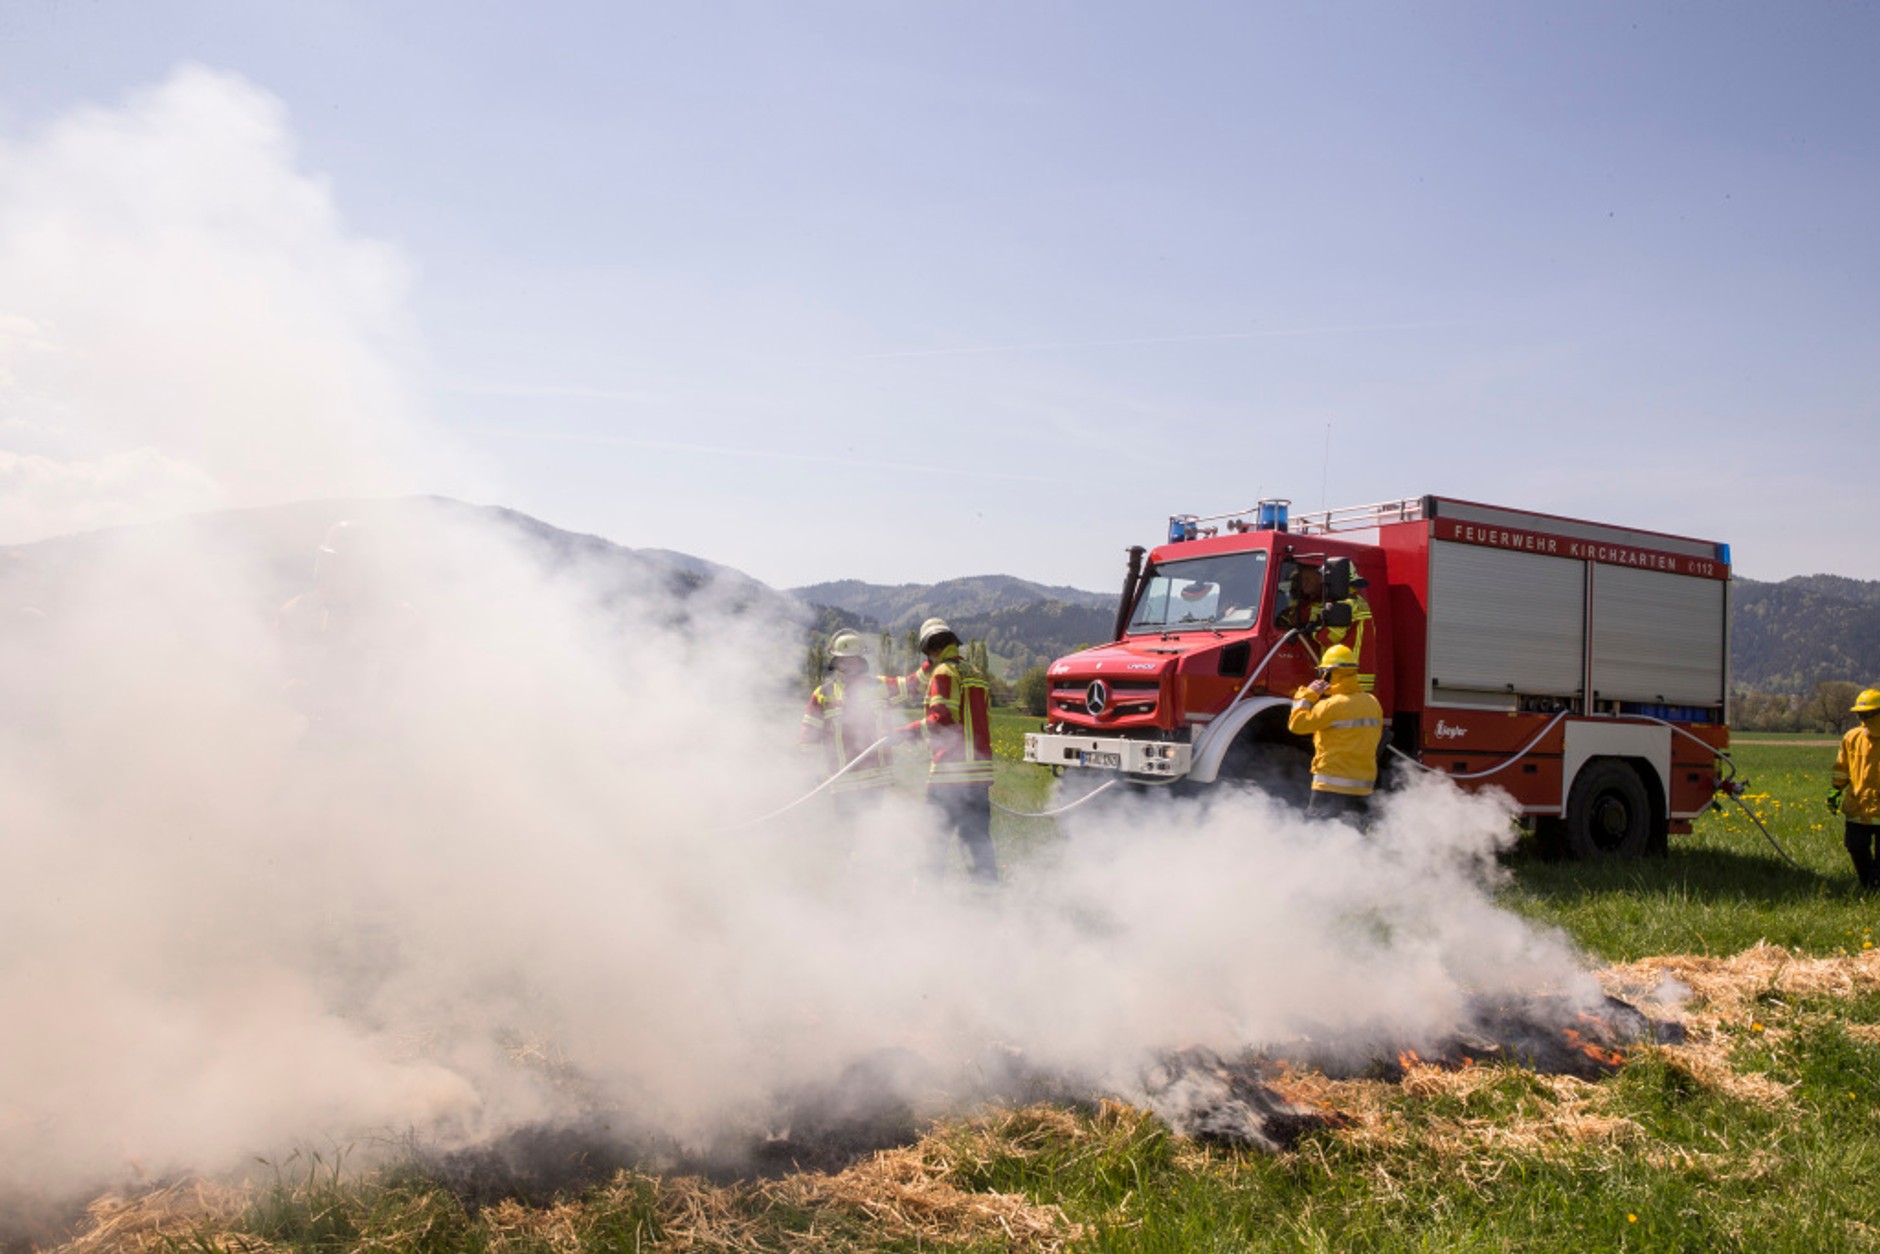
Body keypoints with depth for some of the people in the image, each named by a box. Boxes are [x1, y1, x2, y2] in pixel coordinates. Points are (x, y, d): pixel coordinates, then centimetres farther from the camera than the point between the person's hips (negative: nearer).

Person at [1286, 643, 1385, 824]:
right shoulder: (1373, 704, 7)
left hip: (1332, 787, -7)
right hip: (1364, 786, 7)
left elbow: (1297, 724, -11)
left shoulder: (1332, 705, -16)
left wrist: (1307, 694, -2)